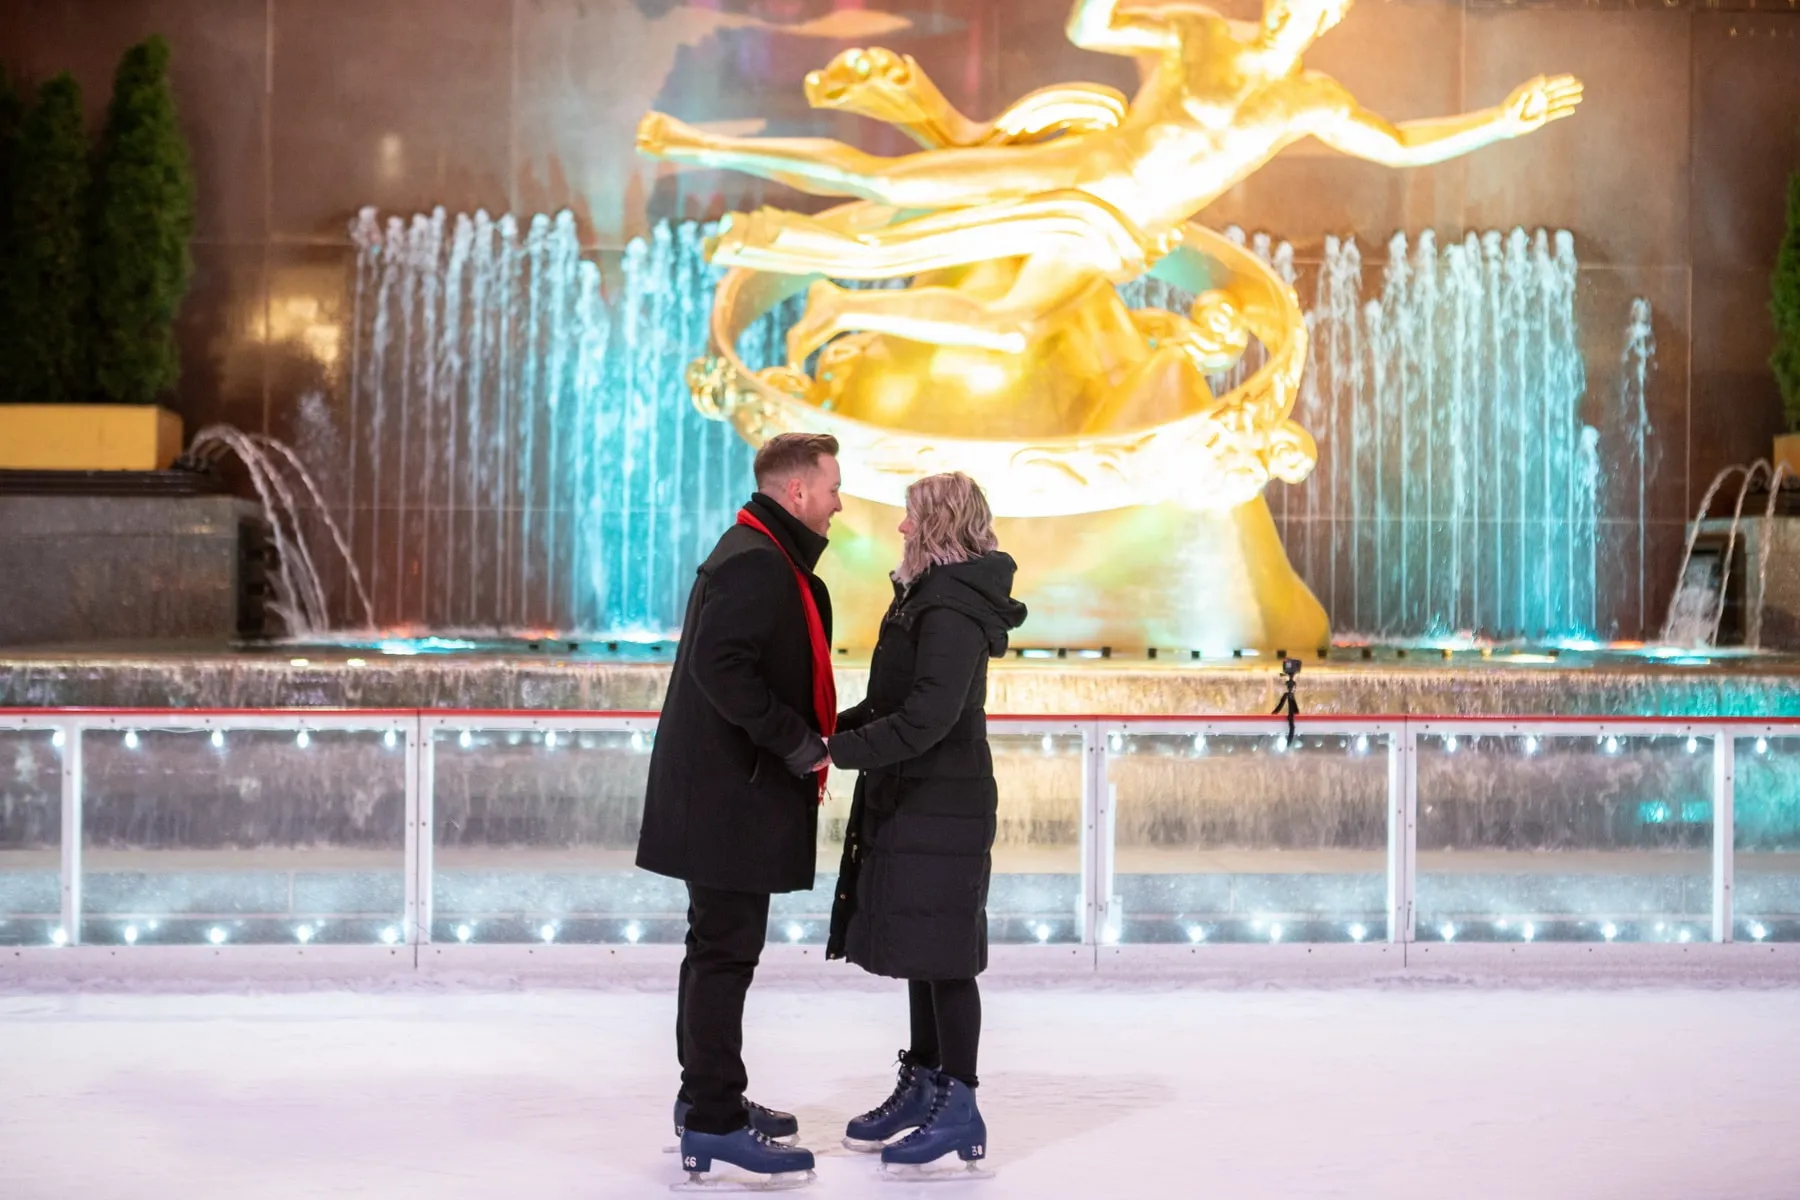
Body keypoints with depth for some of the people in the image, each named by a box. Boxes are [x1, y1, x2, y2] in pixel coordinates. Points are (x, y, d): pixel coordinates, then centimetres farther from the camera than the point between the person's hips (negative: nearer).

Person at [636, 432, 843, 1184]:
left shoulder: (769, 559, 17)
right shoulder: (755, 563, -17)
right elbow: (720, 668, -26)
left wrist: (807, 743, 15)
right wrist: (798, 742, -21)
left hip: (726, 790, 11)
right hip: (728, 793, -11)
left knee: (720, 945, 18)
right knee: (726, 951, -7)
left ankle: (707, 1096, 29)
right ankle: (713, 1121, -2)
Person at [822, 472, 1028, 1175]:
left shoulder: (951, 608, -17)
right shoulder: (928, 595, 14)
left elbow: (930, 715, -26)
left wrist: (842, 747, -23)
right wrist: (836, 726, 6)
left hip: (943, 807, -10)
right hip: (913, 800, 10)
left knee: (941, 955, -5)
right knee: (919, 948, 15)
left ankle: (959, 1108, 2)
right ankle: (922, 1084, 25)